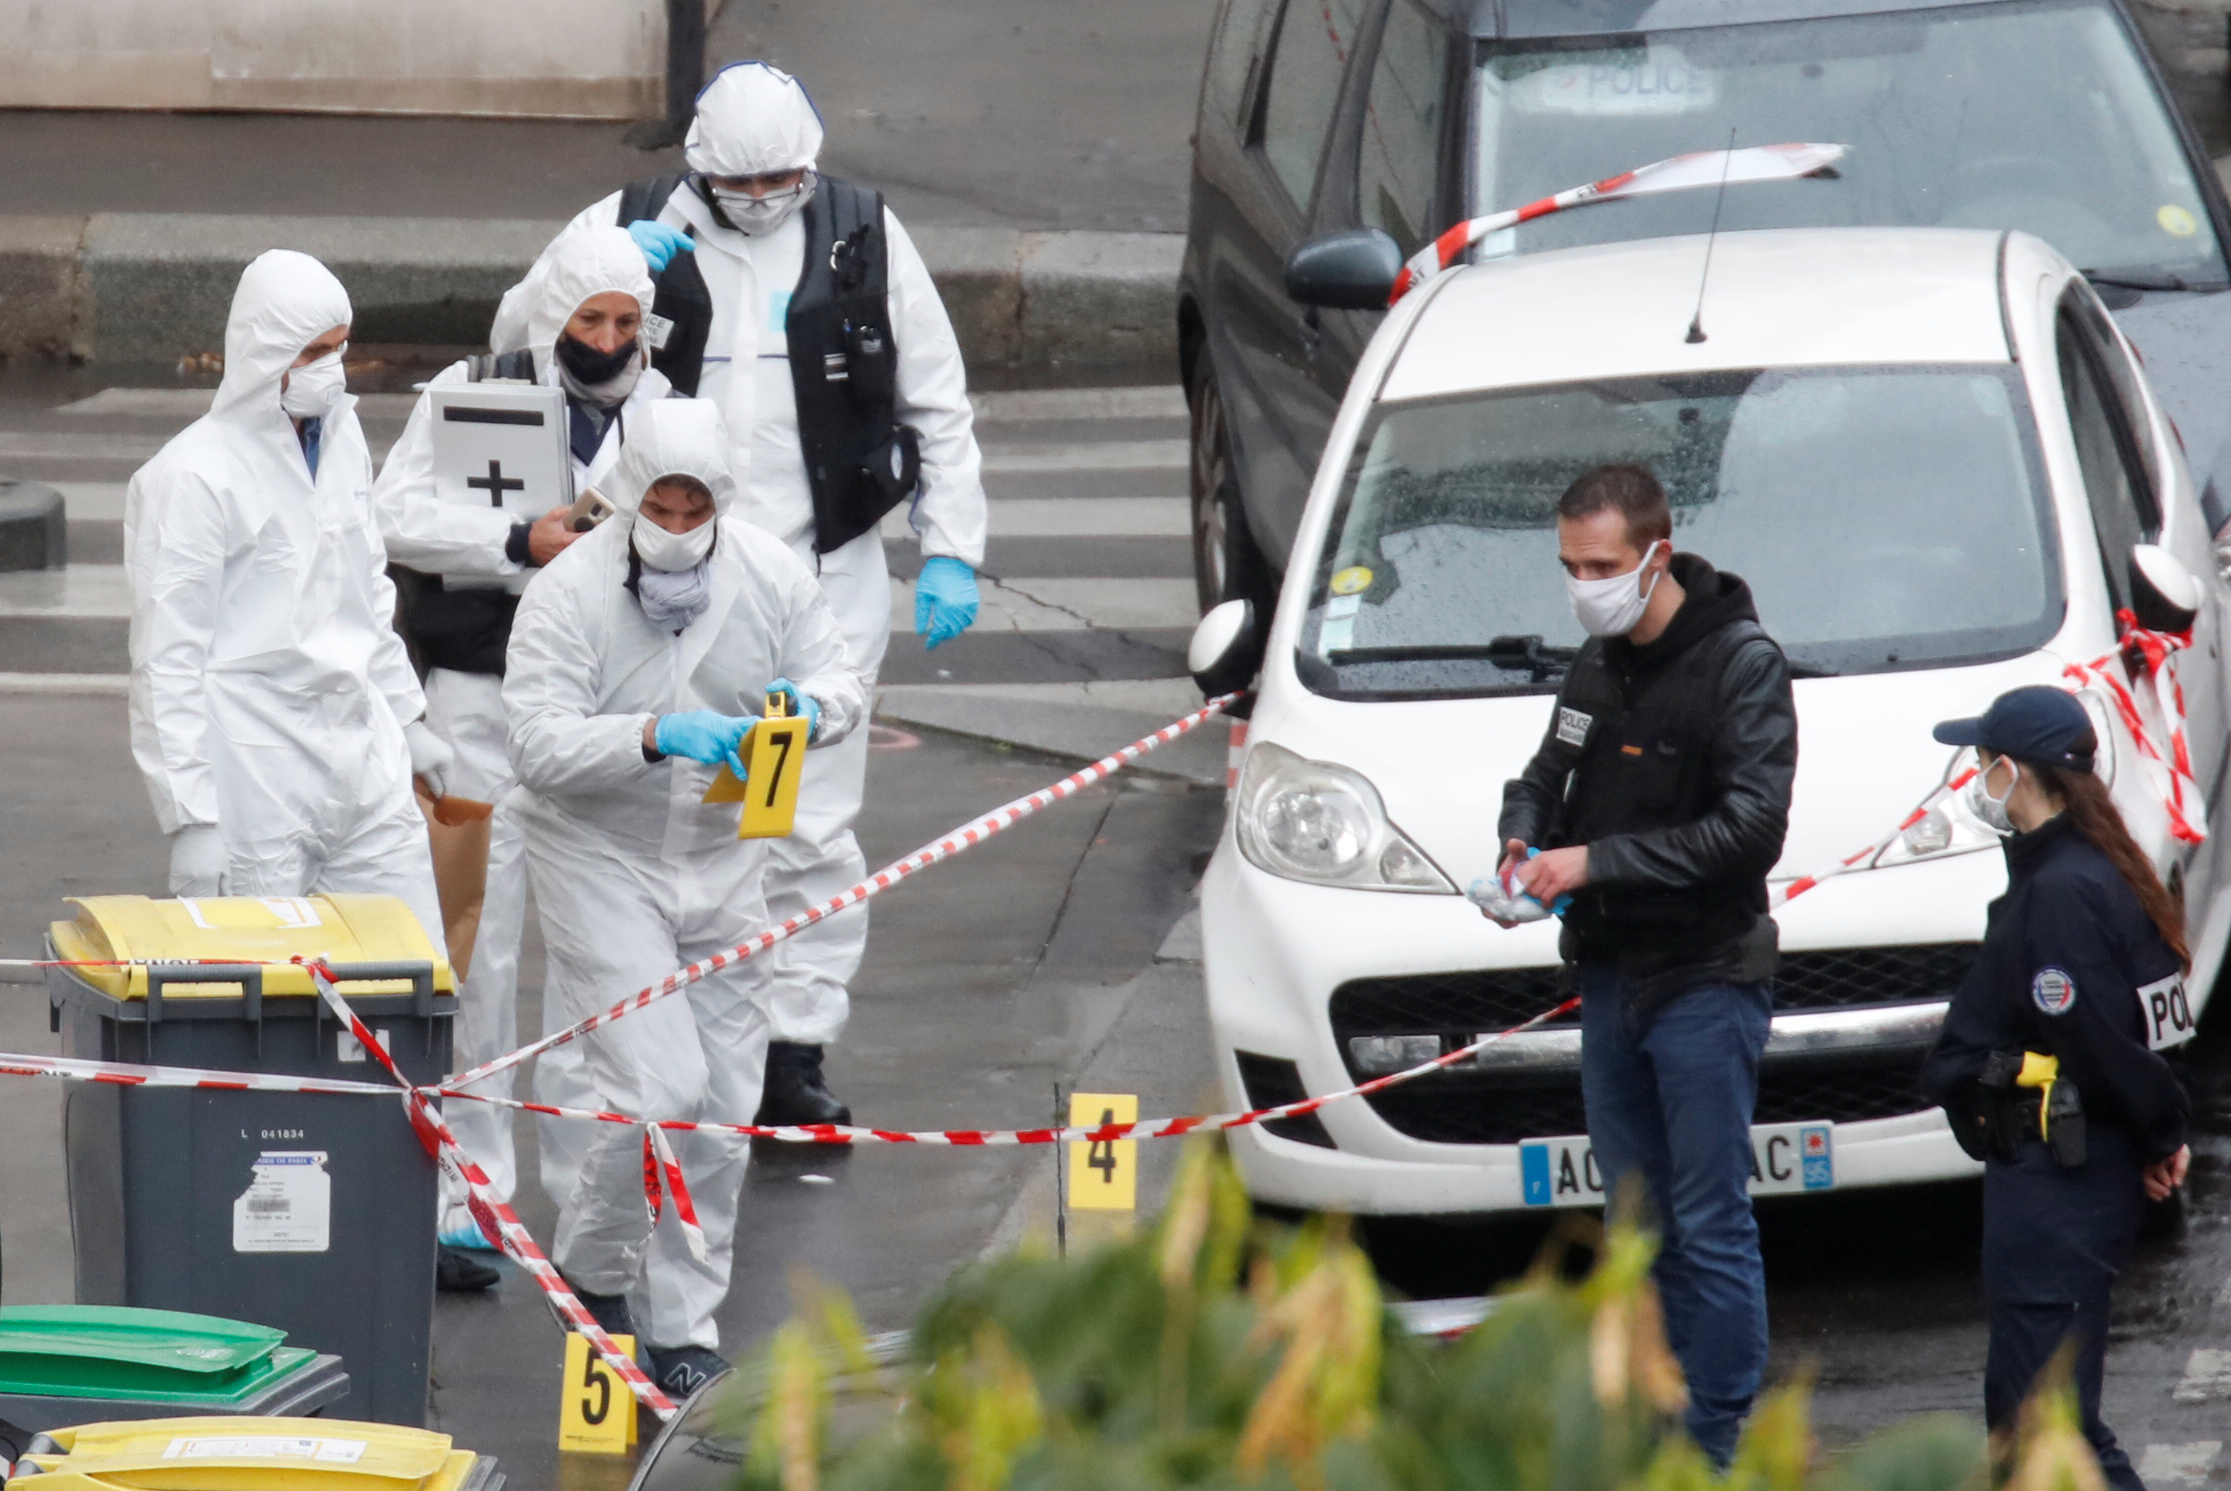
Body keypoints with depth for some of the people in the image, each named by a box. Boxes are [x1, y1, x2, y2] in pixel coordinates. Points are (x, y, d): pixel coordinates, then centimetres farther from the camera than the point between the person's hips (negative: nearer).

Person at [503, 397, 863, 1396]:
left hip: (722, 860, 5)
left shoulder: (771, 576, -4)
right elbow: (540, 746, -25)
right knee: (659, 1086, -15)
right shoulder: (567, 594, -17)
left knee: (723, 1103, 5)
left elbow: (842, 690, 4)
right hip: (599, 857, -5)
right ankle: (589, 1270, 12)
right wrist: (656, 737, -39)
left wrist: (810, 709, -20)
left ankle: (683, 1328, 18)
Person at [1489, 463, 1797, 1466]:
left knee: (1711, 1227, -5)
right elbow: (1547, 773, 25)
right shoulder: (1596, 664, 11)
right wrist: (1524, 839, 1)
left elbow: (1750, 826, -20)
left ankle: (1720, 1448, -1)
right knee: (1638, 1220, 12)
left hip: (1706, 983, -7)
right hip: (1610, 979, 7)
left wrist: (1597, 861, -21)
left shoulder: (1741, 664, -12)